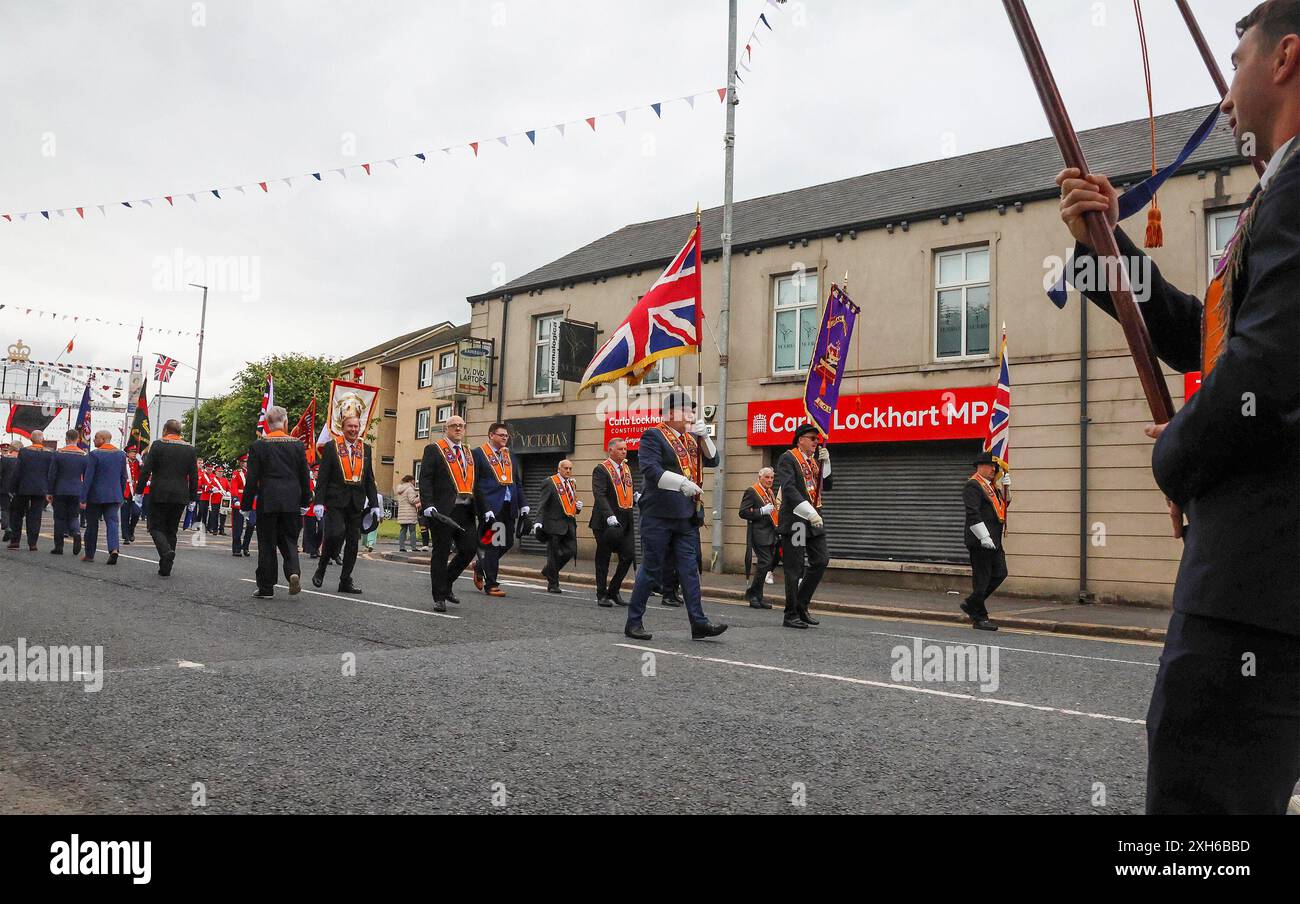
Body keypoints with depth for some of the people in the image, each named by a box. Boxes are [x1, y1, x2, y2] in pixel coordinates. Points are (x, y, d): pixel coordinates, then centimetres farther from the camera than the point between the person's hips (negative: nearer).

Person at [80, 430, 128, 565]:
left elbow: (87, 478, -12)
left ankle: (89, 554, 19)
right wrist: (122, 496, 18)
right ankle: (114, 549, -21)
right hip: (115, 496, 3)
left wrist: (83, 499, -10)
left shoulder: (94, 454, -10)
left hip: (95, 496, -3)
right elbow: (124, 477, 9)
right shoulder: (121, 454, 5)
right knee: (113, 522, 0)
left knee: (92, 524, 9)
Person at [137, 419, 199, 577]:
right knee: (171, 530, 12)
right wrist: (191, 498, 11)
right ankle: (166, 567, 11)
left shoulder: (157, 445, -3)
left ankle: (167, 551, -21)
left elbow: (145, 470, -8)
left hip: (159, 495, -3)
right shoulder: (189, 449, 6)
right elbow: (194, 477, 6)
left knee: (156, 527, 7)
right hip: (180, 497, 3)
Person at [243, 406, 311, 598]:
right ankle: (293, 572, -12)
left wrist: (247, 505, 3)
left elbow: (252, 479, -4)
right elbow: (304, 476, 5)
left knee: (267, 543, 6)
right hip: (291, 502, 2)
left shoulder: (259, 446, -4)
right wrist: (305, 503, 14)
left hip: (267, 501, -1)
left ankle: (266, 588, 10)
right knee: (289, 541, 12)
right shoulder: (297, 444, 2)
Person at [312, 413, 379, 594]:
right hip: (336, 501, -4)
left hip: (357, 503, 4)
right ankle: (321, 566, 7)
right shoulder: (331, 447, 0)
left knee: (353, 542, 5)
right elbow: (322, 477, -3)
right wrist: (319, 502, -11)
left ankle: (346, 581, 14)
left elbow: (370, 480, 12)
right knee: (336, 534, -19)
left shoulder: (365, 449, 10)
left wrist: (374, 504, 5)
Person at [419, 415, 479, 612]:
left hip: (466, 511, 6)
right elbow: (425, 480, -7)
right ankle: (439, 597, 10)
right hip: (443, 511, -6)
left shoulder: (468, 453, 19)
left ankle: (447, 583, 23)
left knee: (470, 549, 2)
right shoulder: (434, 450, 0)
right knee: (440, 554, 1)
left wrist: (481, 508, 14)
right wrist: (428, 505, -18)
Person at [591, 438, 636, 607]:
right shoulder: (601, 469, -8)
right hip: (607, 522, -7)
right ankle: (602, 595, 14)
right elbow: (599, 495, -19)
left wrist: (636, 496, 5)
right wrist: (609, 516, -30)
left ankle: (613, 591, 17)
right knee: (603, 559, 3)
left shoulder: (627, 468, 16)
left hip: (626, 522, 7)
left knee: (629, 556, 1)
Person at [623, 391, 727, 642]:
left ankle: (699, 623, 5)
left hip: (687, 517, 7)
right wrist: (683, 483, -25)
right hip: (659, 515, -6)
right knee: (651, 569, 0)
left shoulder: (690, 439, 17)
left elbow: (712, 461, 14)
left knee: (690, 569, 4)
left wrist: (704, 436, -1)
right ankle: (634, 621, 11)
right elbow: (650, 469, -18)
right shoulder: (653, 435, -5)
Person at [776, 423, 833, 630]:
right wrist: (810, 512, -23)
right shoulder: (788, 458, -8)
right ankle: (791, 615, 7)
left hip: (814, 519, 8)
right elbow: (788, 489, -18)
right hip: (795, 520, -8)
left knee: (821, 561, 5)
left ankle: (801, 606, 18)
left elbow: (826, 485, 17)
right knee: (795, 568, -3)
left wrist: (825, 462, 3)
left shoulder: (814, 460, 17)